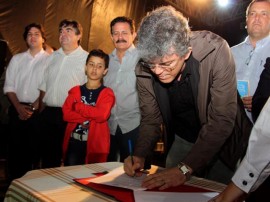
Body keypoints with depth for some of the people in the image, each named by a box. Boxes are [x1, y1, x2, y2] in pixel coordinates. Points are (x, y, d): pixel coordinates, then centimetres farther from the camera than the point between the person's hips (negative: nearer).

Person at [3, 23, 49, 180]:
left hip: (37, 111, -3)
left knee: (33, 148, 1)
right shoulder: (17, 59, 12)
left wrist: (33, 108, -11)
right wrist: (19, 107, -6)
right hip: (17, 109, 3)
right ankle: (14, 181, 20)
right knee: (15, 147, 6)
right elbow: (9, 86, 7)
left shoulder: (49, 59, 0)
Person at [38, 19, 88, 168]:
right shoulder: (52, 57, 14)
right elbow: (43, 87, 16)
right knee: (48, 157, 15)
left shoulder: (86, 59, -4)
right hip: (48, 115, 5)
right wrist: (41, 112, 11)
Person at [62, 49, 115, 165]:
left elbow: (102, 115, -15)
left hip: (95, 143, -2)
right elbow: (66, 114, -2)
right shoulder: (75, 91, 10)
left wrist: (78, 106, -7)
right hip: (73, 141, 3)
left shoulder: (107, 93, 1)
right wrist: (90, 118, -14)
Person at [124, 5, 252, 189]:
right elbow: (151, 119, -5)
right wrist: (140, 155, -23)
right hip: (180, 142, 3)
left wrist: (185, 169, -36)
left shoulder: (216, 51, -30)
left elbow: (222, 119, -31)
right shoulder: (145, 69, -18)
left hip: (221, 141, -3)